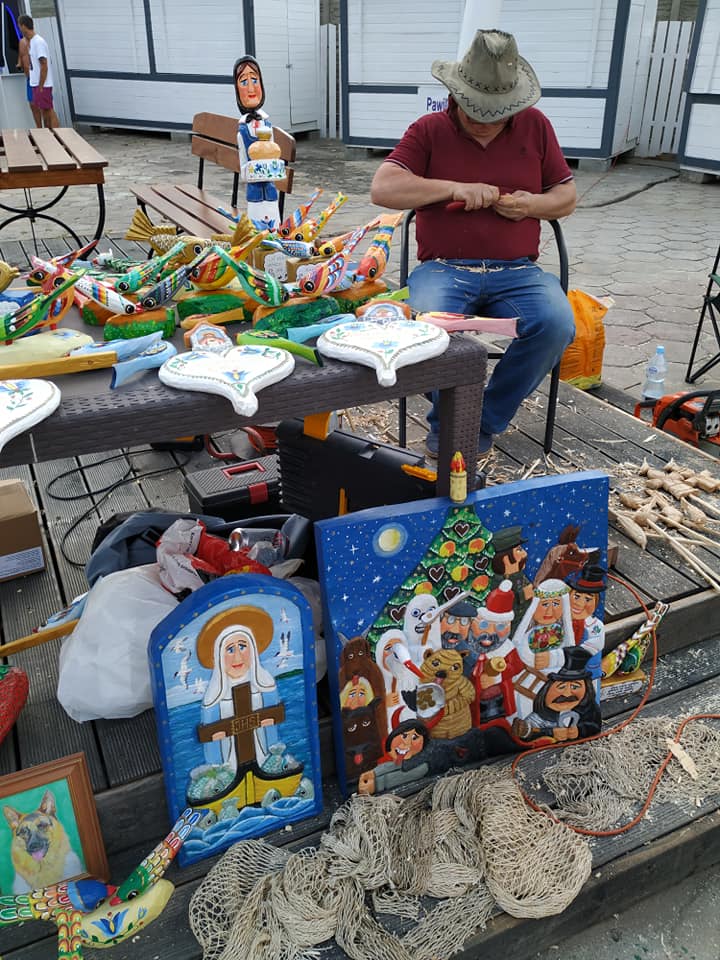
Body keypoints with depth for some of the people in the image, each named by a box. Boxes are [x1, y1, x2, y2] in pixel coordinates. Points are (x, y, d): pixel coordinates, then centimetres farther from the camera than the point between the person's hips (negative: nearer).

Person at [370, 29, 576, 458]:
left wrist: (532, 204, -6)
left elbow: (568, 196, 17)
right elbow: (382, 189, -8)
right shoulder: (428, 131, 5)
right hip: (444, 268, -2)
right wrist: (455, 188, -15)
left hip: (517, 271, 2)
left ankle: (486, 422, -7)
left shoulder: (535, 126, 12)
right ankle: (444, 420, -6)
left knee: (556, 324, -28)